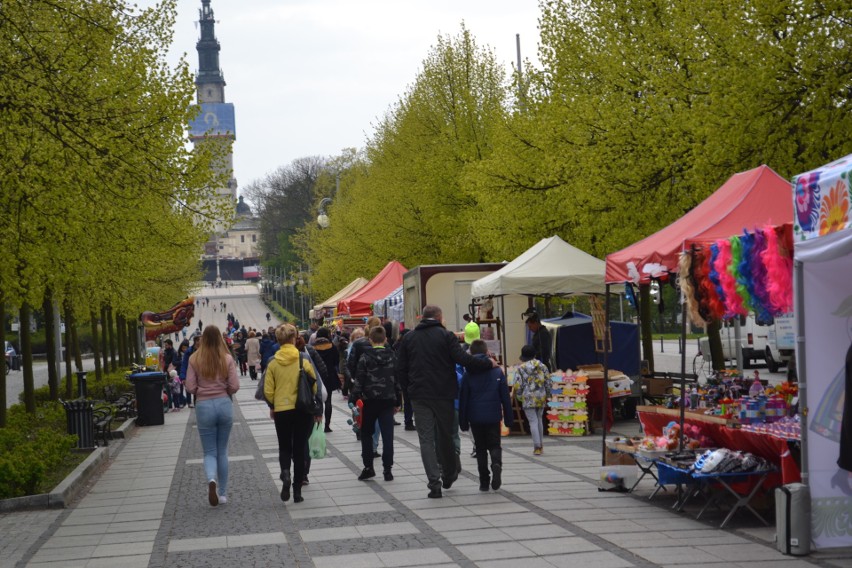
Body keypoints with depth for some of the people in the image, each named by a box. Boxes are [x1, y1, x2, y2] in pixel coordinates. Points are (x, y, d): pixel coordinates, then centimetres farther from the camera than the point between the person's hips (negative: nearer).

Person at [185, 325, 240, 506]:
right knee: (222, 451, 14)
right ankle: (222, 493, 19)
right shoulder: (227, 359, -5)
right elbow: (234, 386, -6)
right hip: (224, 404, 1)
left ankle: (211, 480, -23)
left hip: (204, 406, -1)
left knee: (210, 452, 6)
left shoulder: (194, 359, -5)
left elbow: (190, 387, -7)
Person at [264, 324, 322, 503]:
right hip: (302, 410, -1)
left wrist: (272, 407, 16)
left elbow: (268, 391, -2)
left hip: (281, 410, 1)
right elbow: (314, 386, -3)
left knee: (284, 447, 16)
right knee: (299, 450, 9)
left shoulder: (273, 363, -4)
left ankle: (285, 473, -15)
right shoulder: (303, 361, -7)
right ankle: (297, 491, 10)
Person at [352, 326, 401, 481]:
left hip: (370, 400, -2)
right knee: (387, 435, 2)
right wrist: (398, 402, 15)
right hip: (388, 400, 2)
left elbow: (359, 380, -9)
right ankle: (387, 469, 0)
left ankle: (368, 467, 9)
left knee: (366, 433, 12)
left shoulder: (365, 357, -6)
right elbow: (398, 380, 8)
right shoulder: (392, 357, 5)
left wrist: (354, 398, -4)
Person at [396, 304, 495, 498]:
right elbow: (463, 359, -15)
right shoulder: (446, 335, -4)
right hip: (443, 395, -1)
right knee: (445, 436, 15)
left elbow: (401, 369, 7)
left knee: (426, 439, 1)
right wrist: (488, 363, -4)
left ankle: (434, 483, -7)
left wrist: (408, 389, 16)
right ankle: (449, 475, 30)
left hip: (419, 395, 1)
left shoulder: (408, 338, 7)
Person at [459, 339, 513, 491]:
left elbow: (463, 399, -1)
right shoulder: (497, 371, 0)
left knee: (481, 448, 11)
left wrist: (463, 422, 5)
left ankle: (484, 482, 8)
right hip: (493, 416, 0)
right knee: (494, 445, 11)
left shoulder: (468, 374, -2)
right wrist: (508, 418, 9)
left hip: (475, 418, 0)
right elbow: (505, 397, 2)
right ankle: (496, 464, -21)